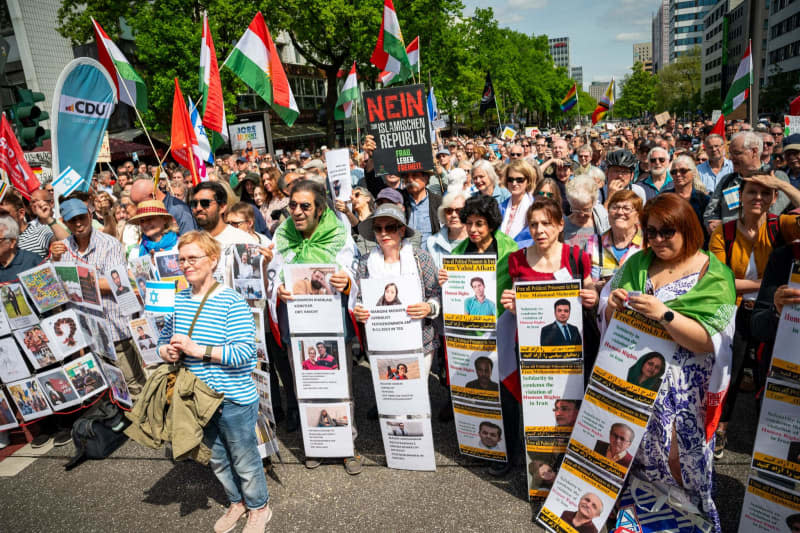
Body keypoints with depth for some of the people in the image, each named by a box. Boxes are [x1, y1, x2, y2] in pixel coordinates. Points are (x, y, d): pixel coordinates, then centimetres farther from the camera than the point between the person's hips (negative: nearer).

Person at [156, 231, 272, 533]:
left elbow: (244, 352, -24)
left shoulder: (232, 302, -18)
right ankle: (237, 502, 47)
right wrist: (167, 352, -9)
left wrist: (198, 350, -29)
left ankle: (259, 507, 37)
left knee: (244, 460, 12)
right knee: (217, 459, 23)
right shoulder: (178, 300, 2)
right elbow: (164, 339, 14)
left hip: (234, 399, -6)